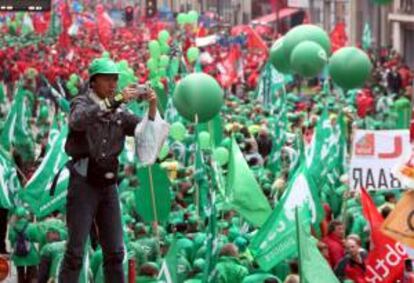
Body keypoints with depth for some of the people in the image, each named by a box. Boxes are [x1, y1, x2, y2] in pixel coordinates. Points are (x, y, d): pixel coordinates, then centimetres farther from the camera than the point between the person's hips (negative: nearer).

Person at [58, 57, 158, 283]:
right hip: (83, 183, -5)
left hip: (108, 185, 5)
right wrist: (115, 101, -34)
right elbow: (77, 121, -27)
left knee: (114, 251, 4)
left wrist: (152, 105, -14)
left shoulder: (119, 112, 12)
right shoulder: (82, 103, -3)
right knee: (75, 251, -9)